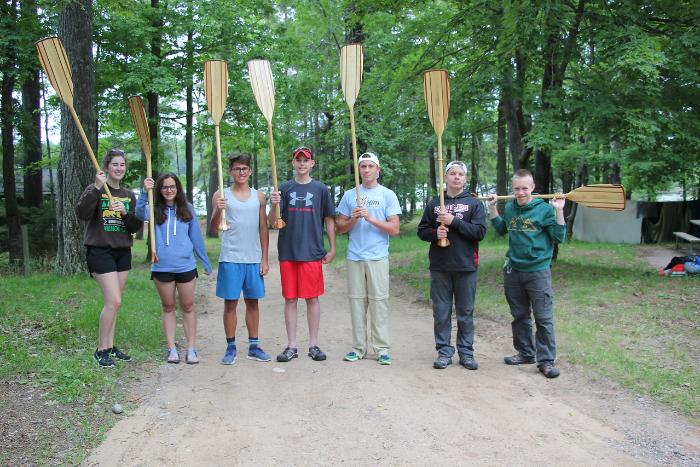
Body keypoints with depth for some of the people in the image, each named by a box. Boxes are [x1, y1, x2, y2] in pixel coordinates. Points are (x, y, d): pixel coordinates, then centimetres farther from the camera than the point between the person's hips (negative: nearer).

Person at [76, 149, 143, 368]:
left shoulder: (129, 195, 12)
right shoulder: (95, 190, -3)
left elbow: (137, 226, 6)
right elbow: (82, 213, -21)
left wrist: (125, 212, -12)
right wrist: (97, 188, -26)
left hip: (123, 251, 6)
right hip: (100, 250, -6)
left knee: (113, 302, 9)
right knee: (114, 301, -12)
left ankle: (110, 346, 19)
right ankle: (101, 349, 1)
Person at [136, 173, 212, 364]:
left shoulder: (187, 209, 4)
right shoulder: (154, 210, 1)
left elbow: (196, 237, 7)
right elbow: (140, 213, -22)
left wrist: (205, 262, 8)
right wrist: (144, 192, -37)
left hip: (186, 266, 0)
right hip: (161, 267, 0)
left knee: (188, 307, 6)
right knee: (168, 307, 10)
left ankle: (191, 349, 12)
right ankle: (171, 349, 18)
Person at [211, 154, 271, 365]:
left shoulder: (259, 197, 9)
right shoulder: (221, 195, 2)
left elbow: (263, 229, 9)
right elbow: (214, 226, -6)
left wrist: (264, 258, 4)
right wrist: (218, 210, -26)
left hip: (254, 259, 2)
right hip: (230, 258, -2)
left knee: (253, 301, 8)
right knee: (230, 302, 3)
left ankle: (254, 346, 17)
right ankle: (231, 347, 13)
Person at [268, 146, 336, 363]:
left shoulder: (321, 189, 5)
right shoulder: (284, 188, 7)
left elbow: (329, 220, 9)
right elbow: (272, 222, 3)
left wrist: (332, 249, 4)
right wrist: (274, 205, -17)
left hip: (313, 253, -1)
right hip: (288, 252, 1)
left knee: (312, 298, 4)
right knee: (290, 299, 5)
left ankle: (314, 345, 15)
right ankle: (291, 346, 14)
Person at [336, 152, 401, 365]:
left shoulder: (388, 195, 4)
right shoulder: (349, 195, 11)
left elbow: (395, 229, -4)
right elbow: (340, 228, 11)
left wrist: (371, 218, -14)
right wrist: (353, 220, -9)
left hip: (378, 257, -2)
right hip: (354, 257, 3)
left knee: (379, 301, -2)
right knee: (357, 301, 5)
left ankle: (382, 349, 5)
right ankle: (358, 347, 13)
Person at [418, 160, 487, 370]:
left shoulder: (474, 204, 4)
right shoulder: (434, 203, 9)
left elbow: (480, 231, -7)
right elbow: (422, 231, 10)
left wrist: (454, 221, -15)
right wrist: (435, 233, -11)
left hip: (466, 267, -1)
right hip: (440, 267, 1)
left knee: (465, 313, 7)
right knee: (441, 312, 6)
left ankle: (466, 352, 18)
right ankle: (444, 351, 16)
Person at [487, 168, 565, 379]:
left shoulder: (544, 209, -8)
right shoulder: (509, 208, 5)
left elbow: (559, 237, -7)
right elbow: (502, 230, 22)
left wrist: (559, 211, -16)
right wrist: (493, 209, 12)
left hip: (538, 271, -5)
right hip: (513, 271, 5)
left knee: (543, 318, -1)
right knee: (519, 316, 15)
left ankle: (546, 360, 7)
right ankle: (525, 353, 29)